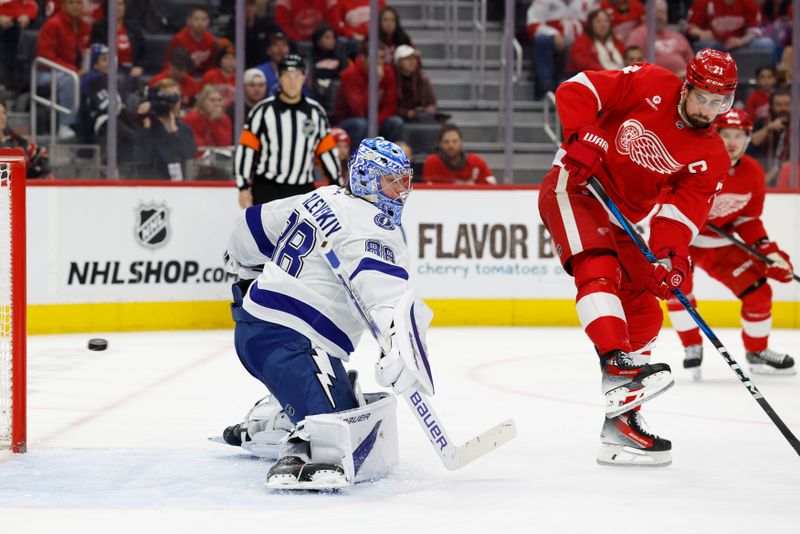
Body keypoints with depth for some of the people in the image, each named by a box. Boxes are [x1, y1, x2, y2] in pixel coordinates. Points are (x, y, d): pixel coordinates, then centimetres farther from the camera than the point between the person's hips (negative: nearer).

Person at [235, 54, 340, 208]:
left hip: (303, 191, 4)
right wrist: (244, 187, -8)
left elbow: (327, 150, 11)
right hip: (266, 190, -3)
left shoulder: (315, 112, 6)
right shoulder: (263, 110, -5)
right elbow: (246, 149, -5)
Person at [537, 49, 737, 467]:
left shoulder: (712, 159, 0)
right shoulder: (650, 85, -10)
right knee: (599, 267, -32)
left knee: (645, 315, 4)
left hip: (618, 220, 7)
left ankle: (621, 422, 9)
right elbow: (577, 90, -13)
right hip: (573, 187, -7)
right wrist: (582, 137, -29)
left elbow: (682, 212, -10)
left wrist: (671, 255, -28)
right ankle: (616, 363, -48)